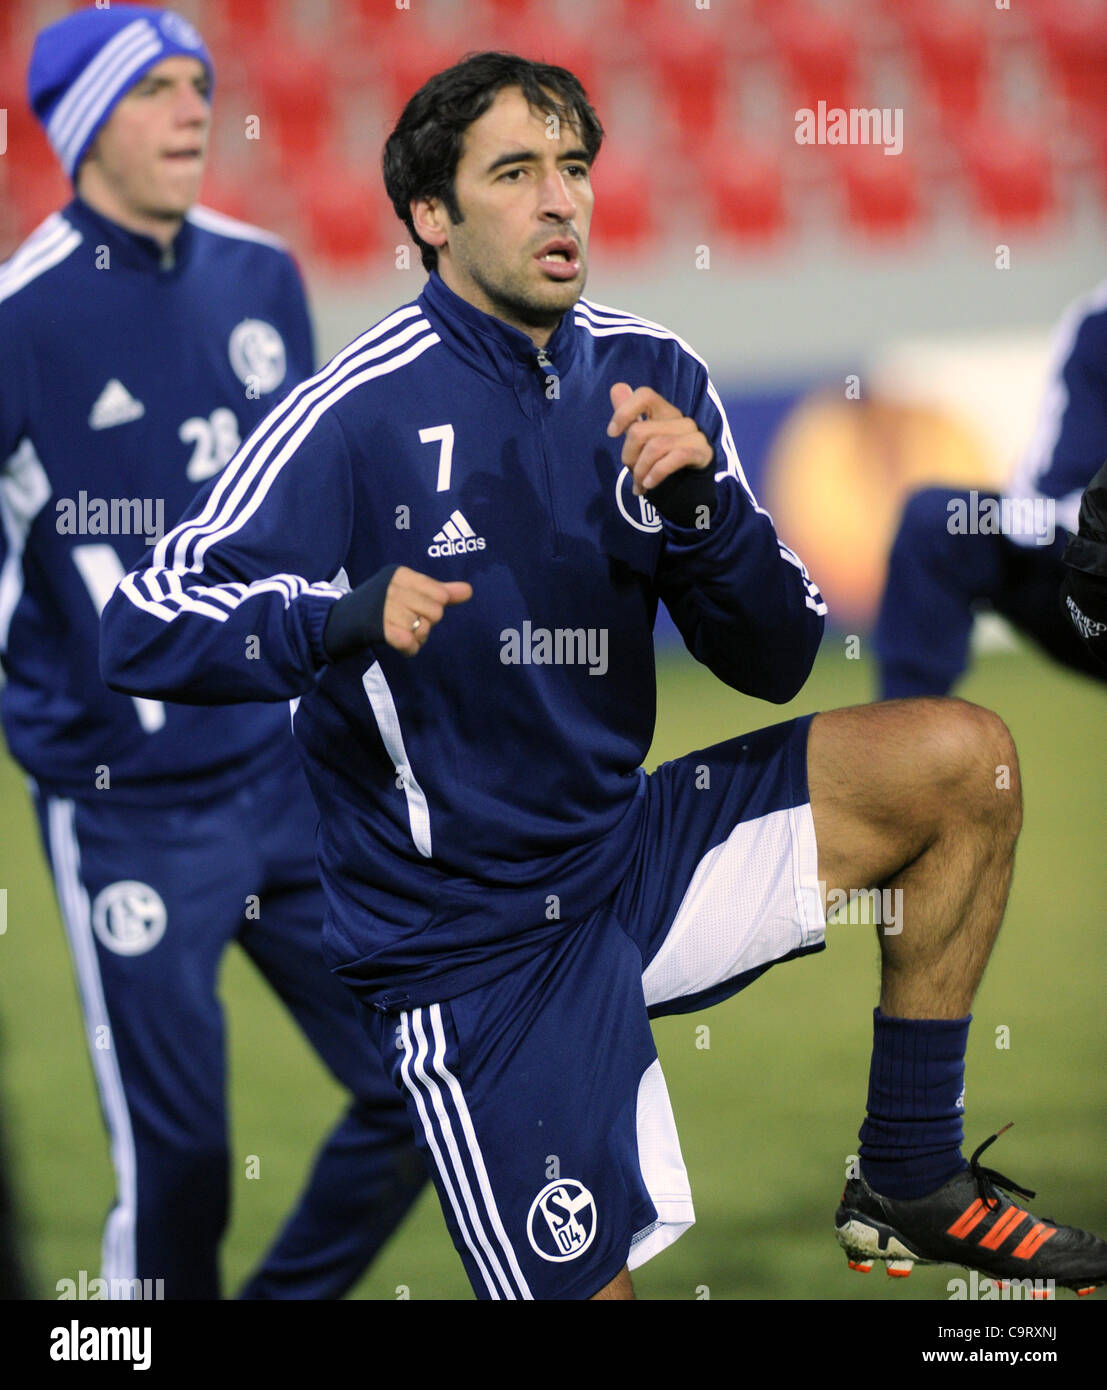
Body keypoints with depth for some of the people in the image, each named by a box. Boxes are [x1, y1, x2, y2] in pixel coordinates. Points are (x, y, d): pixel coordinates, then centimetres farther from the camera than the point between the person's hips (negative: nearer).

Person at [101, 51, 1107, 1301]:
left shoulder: (648, 378, 2)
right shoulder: (359, 414, -15)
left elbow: (774, 662, 3)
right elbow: (139, 632, -20)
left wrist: (700, 504, -16)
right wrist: (343, 620, -37)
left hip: (631, 858, 6)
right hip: (470, 949, -6)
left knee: (963, 761, -5)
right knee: (588, 1290, -16)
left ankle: (913, 1182, 7)